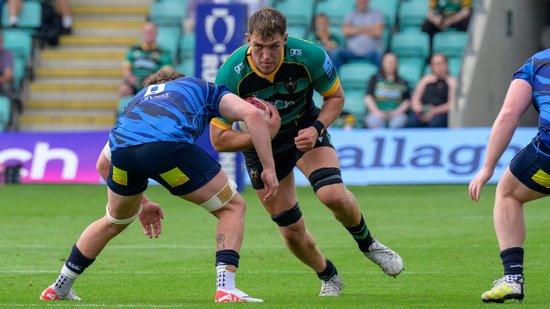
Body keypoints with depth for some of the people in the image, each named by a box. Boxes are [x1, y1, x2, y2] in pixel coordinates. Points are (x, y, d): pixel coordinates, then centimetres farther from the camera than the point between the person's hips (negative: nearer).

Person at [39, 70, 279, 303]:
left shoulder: (140, 98, 43)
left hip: (123, 147, 4)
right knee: (232, 207, 16)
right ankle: (226, 289, 0)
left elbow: (103, 164, 43)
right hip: (169, 145, -4)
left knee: (114, 222, 33)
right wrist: (268, 167, 16)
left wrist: (140, 203, 48)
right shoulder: (204, 89, 35)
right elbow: (251, 114, 15)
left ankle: (59, 289, 42)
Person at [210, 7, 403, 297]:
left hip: (305, 130, 0)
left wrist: (316, 129, -25)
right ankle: (329, 278, 30)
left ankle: (367, 243, 7)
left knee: (334, 195, -25)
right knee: (292, 231, 0)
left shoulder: (310, 56, -27)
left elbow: (336, 97, -7)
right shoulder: (231, 75, -30)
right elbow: (218, 139, -22)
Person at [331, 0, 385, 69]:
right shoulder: (350, 15, 14)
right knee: (337, 53, -25)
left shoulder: (377, 14, 7)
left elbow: (377, 32, -8)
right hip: (353, 52, 2)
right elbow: (345, 31, -3)